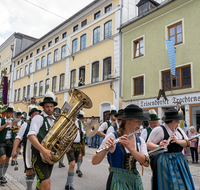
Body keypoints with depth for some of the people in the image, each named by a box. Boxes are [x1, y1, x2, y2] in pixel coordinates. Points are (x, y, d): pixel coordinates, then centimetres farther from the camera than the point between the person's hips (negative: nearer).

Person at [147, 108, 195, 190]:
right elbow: (148, 144, -15)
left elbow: (188, 143, 3)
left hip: (179, 161, 7)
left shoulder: (179, 130, 10)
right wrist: (158, 146, -35)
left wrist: (178, 141, -16)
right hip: (165, 163, -6)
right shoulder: (159, 130, -13)